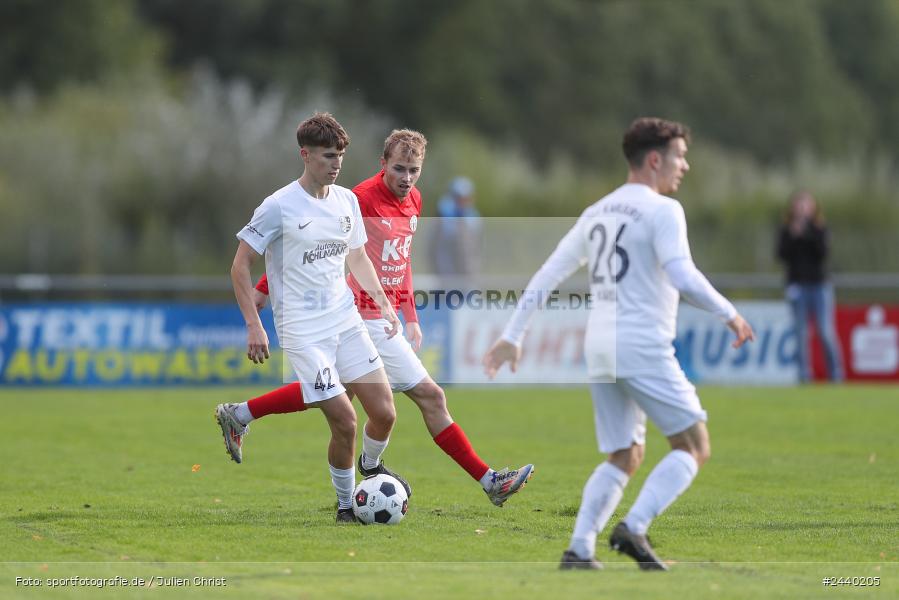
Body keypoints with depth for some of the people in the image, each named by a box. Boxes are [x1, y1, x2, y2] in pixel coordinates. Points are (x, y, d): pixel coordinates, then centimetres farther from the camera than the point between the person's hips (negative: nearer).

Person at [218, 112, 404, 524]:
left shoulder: (346, 200, 7)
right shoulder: (279, 207, -11)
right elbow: (240, 266, -6)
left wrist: (383, 302, 12)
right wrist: (254, 326, -12)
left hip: (346, 319, 6)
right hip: (303, 331, -6)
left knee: (384, 412, -1)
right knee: (345, 422, -12)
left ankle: (371, 467, 31)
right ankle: (345, 507, 9)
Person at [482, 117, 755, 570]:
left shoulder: (596, 213, 17)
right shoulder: (662, 210, -7)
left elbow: (547, 276, 14)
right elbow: (683, 277, -20)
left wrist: (512, 336, 15)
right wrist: (729, 315, -8)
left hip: (599, 349, 8)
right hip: (643, 347, -8)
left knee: (624, 459, 16)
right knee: (693, 447, 1)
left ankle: (579, 550, 2)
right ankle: (633, 528, -15)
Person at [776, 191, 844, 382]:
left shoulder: (820, 229, 5)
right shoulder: (787, 230, 8)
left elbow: (823, 252, -9)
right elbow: (782, 254, -3)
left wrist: (810, 233, -16)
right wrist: (793, 236, -12)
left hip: (819, 285, -1)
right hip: (797, 285, 1)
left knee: (826, 332, -7)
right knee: (802, 333, 0)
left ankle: (836, 373, -3)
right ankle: (804, 374, 3)